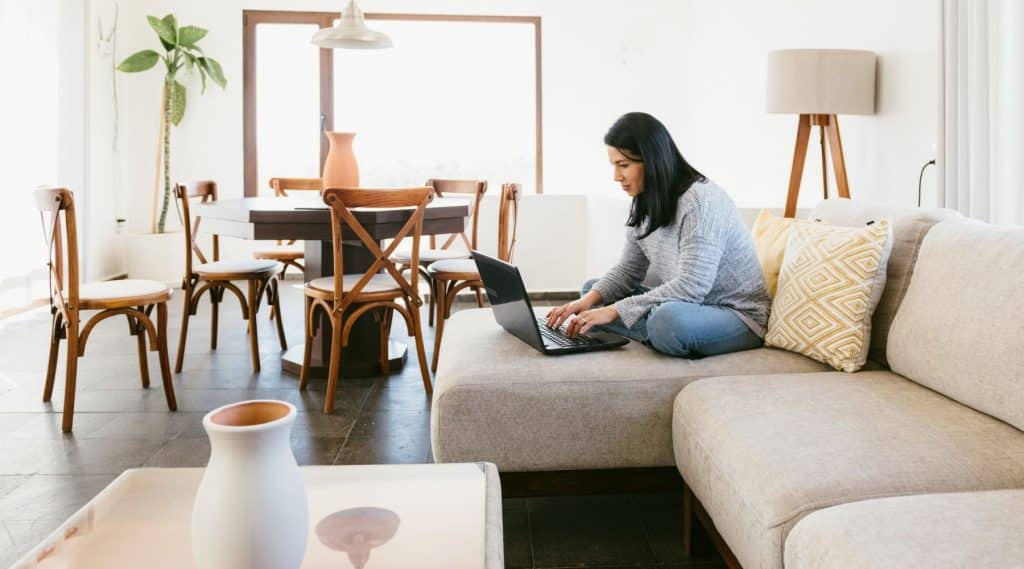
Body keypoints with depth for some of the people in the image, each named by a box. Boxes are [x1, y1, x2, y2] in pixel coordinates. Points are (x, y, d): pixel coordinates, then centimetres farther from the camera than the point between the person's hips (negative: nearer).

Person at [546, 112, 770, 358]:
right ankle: (665, 337, -11)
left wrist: (615, 310, -28)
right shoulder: (645, 203, 3)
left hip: (737, 313, -9)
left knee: (669, 318, -40)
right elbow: (628, 269, 9)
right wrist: (590, 299, -10)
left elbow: (690, 287, -28)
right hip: (681, 304, 9)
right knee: (591, 288, 7)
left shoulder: (701, 201, -23)